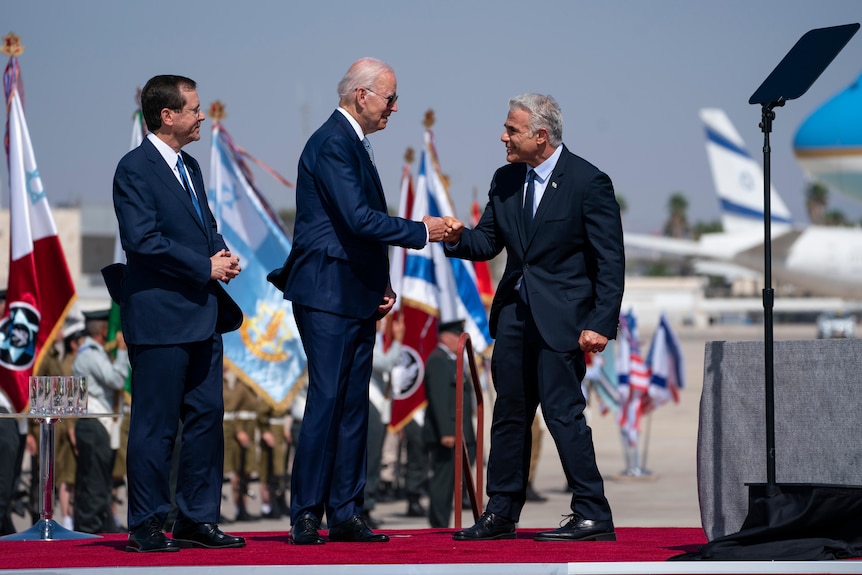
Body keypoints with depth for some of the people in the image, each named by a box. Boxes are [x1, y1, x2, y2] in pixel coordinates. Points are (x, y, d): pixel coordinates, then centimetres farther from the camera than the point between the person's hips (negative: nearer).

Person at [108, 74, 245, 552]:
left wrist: (221, 253, 2)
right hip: (159, 318, -9)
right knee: (155, 426, -3)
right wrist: (205, 266, -15)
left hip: (201, 315, 9)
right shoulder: (135, 168, -10)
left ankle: (197, 520, 16)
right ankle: (146, 526, 3)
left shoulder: (189, 167, 18)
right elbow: (143, 240, -18)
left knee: (206, 417, 9)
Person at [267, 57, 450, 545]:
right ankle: (306, 516, -6)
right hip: (328, 294, -10)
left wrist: (381, 285, 13)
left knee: (354, 406, 8)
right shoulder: (332, 144, -13)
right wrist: (421, 232, -13)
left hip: (357, 298, 10)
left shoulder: (355, 144, 18)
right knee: (326, 400, -10)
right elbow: (359, 219, -22)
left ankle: (346, 514, 11)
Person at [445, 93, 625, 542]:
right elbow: (488, 242, 14)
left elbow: (610, 261, -10)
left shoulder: (588, 182, -10)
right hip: (515, 311, 7)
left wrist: (600, 323, -17)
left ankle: (592, 517, -2)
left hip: (561, 315, -7)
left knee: (562, 411, -9)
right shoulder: (505, 180, 9)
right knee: (509, 412, 10)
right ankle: (500, 514, 17)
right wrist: (459, 239, -10)